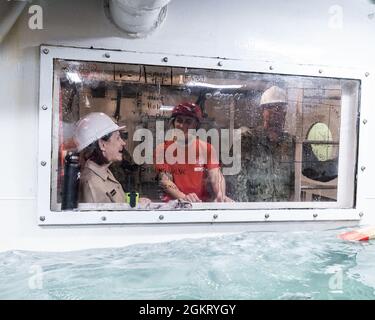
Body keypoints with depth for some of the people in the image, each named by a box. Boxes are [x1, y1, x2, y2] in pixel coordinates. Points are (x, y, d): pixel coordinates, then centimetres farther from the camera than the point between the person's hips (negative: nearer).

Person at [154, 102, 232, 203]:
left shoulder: (207, 148, 4)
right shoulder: (162, 149, 2)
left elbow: (215, 176, -5)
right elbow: (164, 180, -7)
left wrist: (221, 196, -27)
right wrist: (183, 197, -26)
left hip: (202, 202, 1)